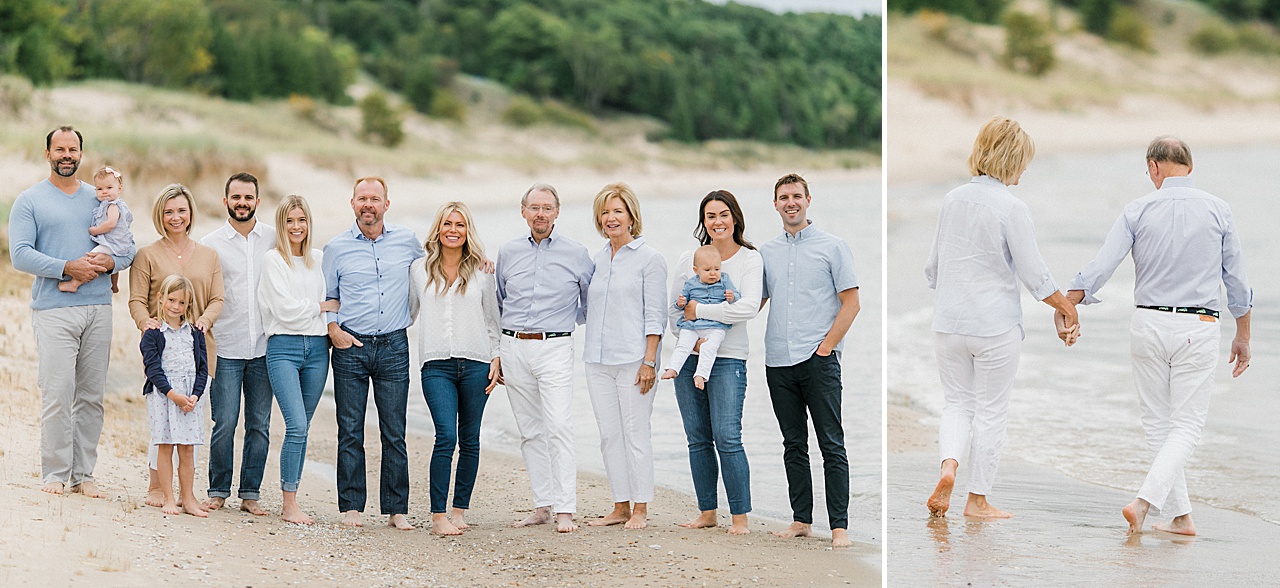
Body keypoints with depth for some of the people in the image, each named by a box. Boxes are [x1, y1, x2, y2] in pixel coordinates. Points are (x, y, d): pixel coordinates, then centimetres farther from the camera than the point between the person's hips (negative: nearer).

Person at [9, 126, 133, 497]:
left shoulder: (99, 199, 16)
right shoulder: (30, 201, 5)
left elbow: (129, 249, 15)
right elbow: (20, 255, -6)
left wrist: (110, 262, -8)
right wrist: (67, 268, -16)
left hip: (98, 308, 4)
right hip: (54, 310, -4)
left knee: (91, 396, 4)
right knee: (57, 394, -10)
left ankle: (83, 474, 9)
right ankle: (54, 474, -3)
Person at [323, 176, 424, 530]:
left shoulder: (407, 241, 6)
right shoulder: (336, 248, 4)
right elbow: (326, 297, 10)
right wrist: (333, 329, -3)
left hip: (394, 346, 1)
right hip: (350, 346, -1)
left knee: (394, 432, 1)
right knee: (350, 432, 1)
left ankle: (396, 509, 6)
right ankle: (351, 507, 7)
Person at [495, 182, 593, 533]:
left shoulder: (576, 254, 2)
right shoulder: (507, 253, 9)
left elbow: (590, 304, 16)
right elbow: (495, 307, 19)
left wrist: (571, 320, 8)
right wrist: (494, 353, 17)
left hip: (555, 349, -3)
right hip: (514, 348, 3)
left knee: (559, 428, -14)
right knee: (530, 432, 6)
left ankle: (565, 511, -14)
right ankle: (542, 506, 12)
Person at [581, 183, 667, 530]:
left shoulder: (649, 259, -3)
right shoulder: (597, 261, 15)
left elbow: (654, 316, -7)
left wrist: (649, 361, -13)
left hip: (633, 359, -6)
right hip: (598, 360, 6)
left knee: (636, 433, -4)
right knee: (609, 435, 7)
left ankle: (640, 509, 3)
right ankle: (620, 507, 14)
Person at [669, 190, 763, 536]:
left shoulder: (750, 258, -1)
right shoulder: (689, 259, 10)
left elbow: (749, 308, -14)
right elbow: (673, 308, 12)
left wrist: (699, 311, -12)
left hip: (728, 358, -4)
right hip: (688, 355, 4)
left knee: (727, 438, -11)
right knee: (698, 439, 6)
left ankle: (740, 516, -4)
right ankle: (707, 513, 14)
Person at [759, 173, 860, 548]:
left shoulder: (831, 246, 1)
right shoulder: (766, 253, 14)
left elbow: (850, 303, -2)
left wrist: (826, 346, -9)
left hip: (819, 360, -4)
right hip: (779, 362, 5)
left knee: (832, 446, -5)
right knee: (794, 445, 9)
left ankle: (839, 525, -4)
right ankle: (801, 520, 15)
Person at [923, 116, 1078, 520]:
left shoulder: (953, 200, 4)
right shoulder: (1011, 208, -13)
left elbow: (933, 266, 13)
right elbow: (1034, 275, -11)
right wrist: (1068, 309, 1)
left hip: (949, 322, 5)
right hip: (996, 325, -5)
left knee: (957, 404, 16)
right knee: (991, 411, 8)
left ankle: (948, 466, -10)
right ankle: (977, 499, 14)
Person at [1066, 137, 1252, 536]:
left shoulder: (1138, 210, -2)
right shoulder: (1218, 210, 0)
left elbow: (1100, 267, -9)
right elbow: (1236, 279, 4)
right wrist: (1243, 336, 14)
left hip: (1148, 323, 1)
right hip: (1198, 326, -1)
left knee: (1158, 423, 12)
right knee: (1187, 425, 3)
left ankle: (1180, 515, 14)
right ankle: (1145, 501, -16)